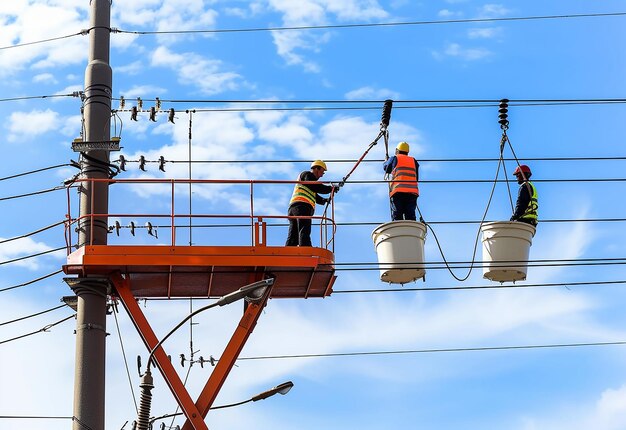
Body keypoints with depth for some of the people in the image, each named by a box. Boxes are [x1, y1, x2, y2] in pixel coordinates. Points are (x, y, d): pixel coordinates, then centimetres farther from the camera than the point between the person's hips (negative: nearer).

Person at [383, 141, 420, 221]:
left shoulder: (395, 158, 13)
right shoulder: (414, 161, 22)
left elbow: (386, 168, 31)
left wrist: (386, 160, 52)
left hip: (398, 191, -3)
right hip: (412, 192, 3)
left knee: (397, 217, -8)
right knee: (410, 217, -3)